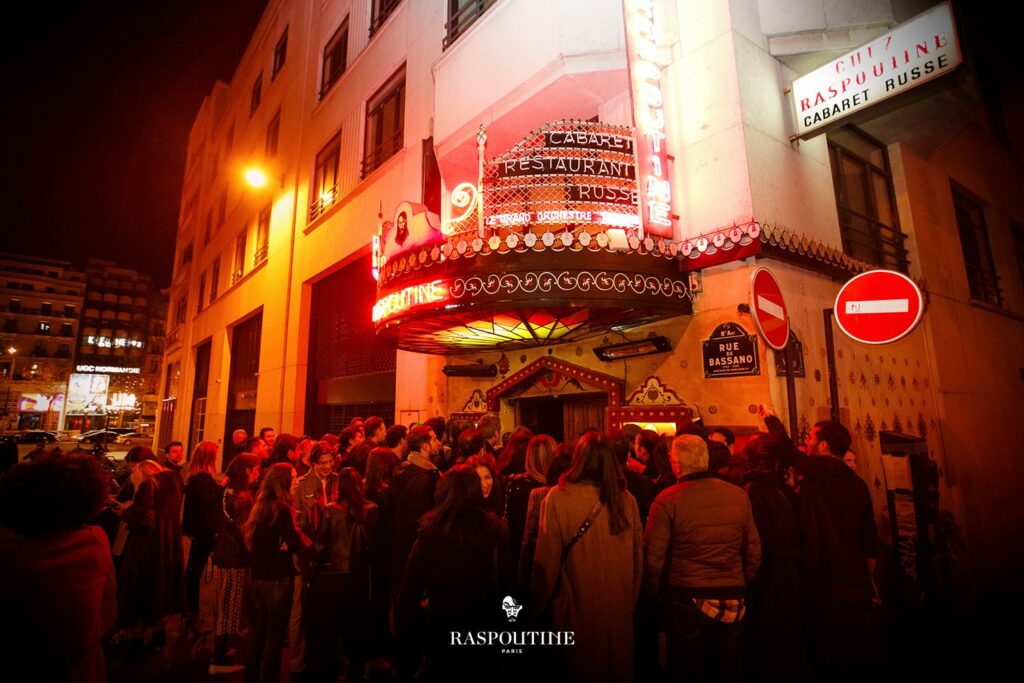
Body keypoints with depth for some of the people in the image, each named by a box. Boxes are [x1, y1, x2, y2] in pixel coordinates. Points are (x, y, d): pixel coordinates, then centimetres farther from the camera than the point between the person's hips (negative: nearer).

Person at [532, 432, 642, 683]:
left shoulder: (558, 498, -18)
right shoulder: (626, 499, -8)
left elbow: (547, 559, -13)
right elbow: (637, 557, 2)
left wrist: (539, 605, 2)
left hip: (578, 605, -3)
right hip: (619, 604, 3)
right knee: (617, 662, 22)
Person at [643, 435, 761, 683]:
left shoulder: (667, 500, -16)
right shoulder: (738, 495, -4)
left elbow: (653, 557, -15)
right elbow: (754, 551, 4)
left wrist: (651, 593, 3)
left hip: (686, 601, -3)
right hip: (732, 601, 4)